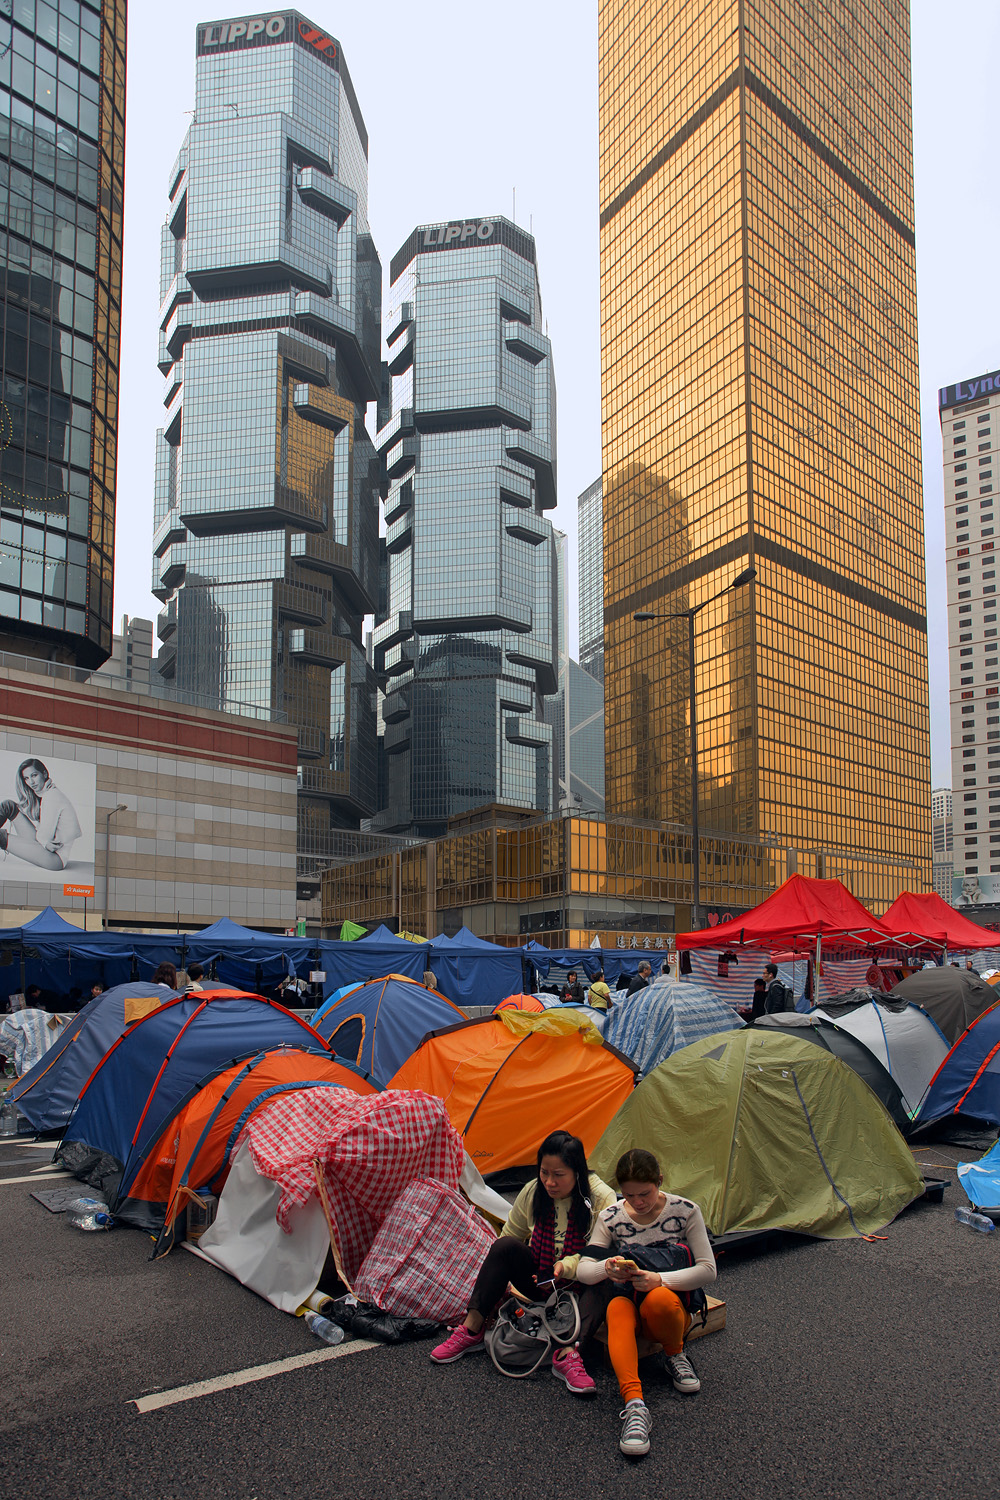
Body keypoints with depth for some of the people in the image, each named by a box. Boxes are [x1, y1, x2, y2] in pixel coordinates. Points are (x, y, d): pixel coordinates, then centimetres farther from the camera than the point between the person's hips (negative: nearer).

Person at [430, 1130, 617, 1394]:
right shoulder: (532, 1193, -6)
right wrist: (497, 1284, 1)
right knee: (504, 1247, -24)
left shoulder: (601, 1199, -17)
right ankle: (471, 1331, -20)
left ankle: (568, 1353, -51)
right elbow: (509, 1235, 6)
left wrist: (567, 1266, -30)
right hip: (540, 1282, 3)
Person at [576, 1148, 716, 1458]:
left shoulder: (685, 1211, -9)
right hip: (627, 1303, 1)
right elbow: (583, 1271, -6)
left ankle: (675, 1354, -5)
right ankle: (634, 1405, -45)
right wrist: (606, 1268, -31)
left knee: (659, 1300, -37)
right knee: (618, 1308, -36)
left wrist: (660, 1280, -27)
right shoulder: (611, 1218, -6)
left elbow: (707, 1269, -12)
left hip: (672, 1306, -1)